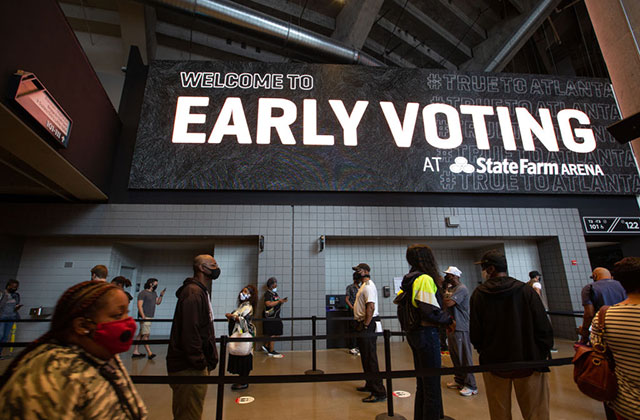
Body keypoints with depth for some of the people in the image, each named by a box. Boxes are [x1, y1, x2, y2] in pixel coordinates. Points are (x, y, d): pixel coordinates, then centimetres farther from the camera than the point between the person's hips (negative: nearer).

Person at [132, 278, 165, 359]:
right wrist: (143, 316, -22)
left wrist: (161, 295, 0)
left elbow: (158, 302, 15)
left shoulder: (154, 293, 17)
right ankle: (149, 353, -8)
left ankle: (135, 352, 15)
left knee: (141, 334, 11)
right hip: (145, 317, -8)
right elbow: (139, 306, -14)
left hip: (150, 317, 8)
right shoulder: (143, 293, -8)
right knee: (146, 334, -8)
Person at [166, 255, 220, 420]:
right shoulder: (193, 293, -20)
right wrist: (200, 363, -20)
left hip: (195, 365, 10)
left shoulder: (202, 292, 14)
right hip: (189, 368, -10)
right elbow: (189, 332, -26)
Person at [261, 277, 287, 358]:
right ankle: (271, 351, 9)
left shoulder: (274, 293, 15)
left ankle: (266, 346, 28)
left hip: (275, 316, 9)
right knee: (273, 334, -2)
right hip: (270, 317, -9)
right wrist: (279, 301, -25)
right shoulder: (268, 294, -13)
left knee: (274, 334, 15)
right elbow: (268, 304, -27)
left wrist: (282, 301, 5)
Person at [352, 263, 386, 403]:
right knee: (366, 358, 19)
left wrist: (365, 326, -23)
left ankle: (379, 392, 0)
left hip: (368, 326, -11)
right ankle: (370, 385, 31)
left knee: (370, 359, -6)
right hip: (363, 324, 11)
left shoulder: (368, 286, -15)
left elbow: (371, 307, -25)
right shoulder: (364, 286, 17)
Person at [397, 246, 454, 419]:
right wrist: (449, 320, -7)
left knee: (422, 381, 22)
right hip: (427, 333, -9)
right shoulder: (425, 279, -18)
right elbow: (430, 311, -24)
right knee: (432, 384, 4)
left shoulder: (408, 280, 9)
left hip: (413, 333, 9)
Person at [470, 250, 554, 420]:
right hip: (528, 361, 0)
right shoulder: (525, 290, -7)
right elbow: (544, 327, -7)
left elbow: (475, 333, -5)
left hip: (494, 363, 0)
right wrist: (543, 354, 5)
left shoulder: (479, 294, -8)